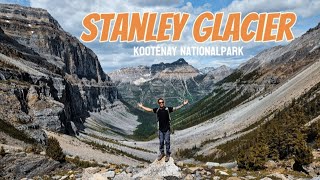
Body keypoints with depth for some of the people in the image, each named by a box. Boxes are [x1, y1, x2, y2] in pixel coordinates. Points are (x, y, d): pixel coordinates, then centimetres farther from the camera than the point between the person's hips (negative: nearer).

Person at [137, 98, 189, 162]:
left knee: (167, 141, 2)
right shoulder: (157, 110, 0)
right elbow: (149, 109, 11)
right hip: (160, 129, 3)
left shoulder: (167, 109, -8)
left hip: (167, 128, -2)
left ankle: (168, 154, 13)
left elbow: (176, 108, -9)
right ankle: (162, 153, 25)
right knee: (161, 142, 11)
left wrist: (183, 104, -18)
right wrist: (142, 106, 17)